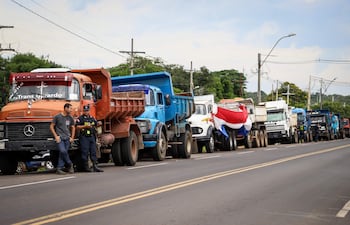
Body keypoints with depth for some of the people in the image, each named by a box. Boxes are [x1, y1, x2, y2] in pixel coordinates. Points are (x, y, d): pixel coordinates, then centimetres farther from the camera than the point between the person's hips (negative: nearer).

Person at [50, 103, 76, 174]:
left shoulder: (70, 118, 12)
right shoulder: (57, 117, -1)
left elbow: (73, 128, 22)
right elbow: (51, 126, 1)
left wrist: (72, 137, 12)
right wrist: (56, 136, -6)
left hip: (67, 138, 4)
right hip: (60, 138, -4)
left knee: (63, 153, -2)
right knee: (63, 151, -20)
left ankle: (59, 168, 0)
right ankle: (70, 164, -1)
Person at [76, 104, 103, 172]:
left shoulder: (92, 118, 17)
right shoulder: (80, 118, -1)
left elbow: (96, 125, 26)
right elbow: (77, 127, -9)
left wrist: (98, 124, 4)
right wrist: (85, 126, -19)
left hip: (92, 136, 6)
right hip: (84, 137, -6)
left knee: (93, 151, 2)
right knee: (85, 152, -4)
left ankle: (95, 166, 1)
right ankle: (86, 167, 1)